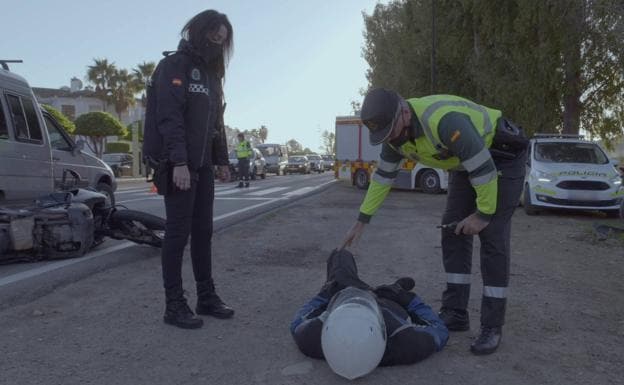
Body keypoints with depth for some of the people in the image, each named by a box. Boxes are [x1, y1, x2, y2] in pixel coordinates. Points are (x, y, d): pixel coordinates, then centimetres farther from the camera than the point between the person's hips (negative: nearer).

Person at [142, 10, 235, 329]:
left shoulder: (209, 73, 20)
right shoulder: (174, 66, -5)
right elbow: (169, 117, -16)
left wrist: (221, 160, 15)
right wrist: (178, 162, -23)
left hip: (202, 165, 8)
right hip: (178, 165, -8)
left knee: (203, 231, 9)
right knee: (178, 232, -4)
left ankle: (206, 297, 18)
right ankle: (174, 305, 4)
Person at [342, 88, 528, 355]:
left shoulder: (444, 120, -38)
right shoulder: (395, 132, -11)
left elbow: (484, 168, -32)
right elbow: (383, 176, 1)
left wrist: (484, 214, -21)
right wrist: (361, 221, 3)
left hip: (502, 157, -8)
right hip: (466, 163, 8)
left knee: (492, 236, -12)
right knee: (453, 230, 1)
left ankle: (492, 326, -3)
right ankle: (455, 313, 9)